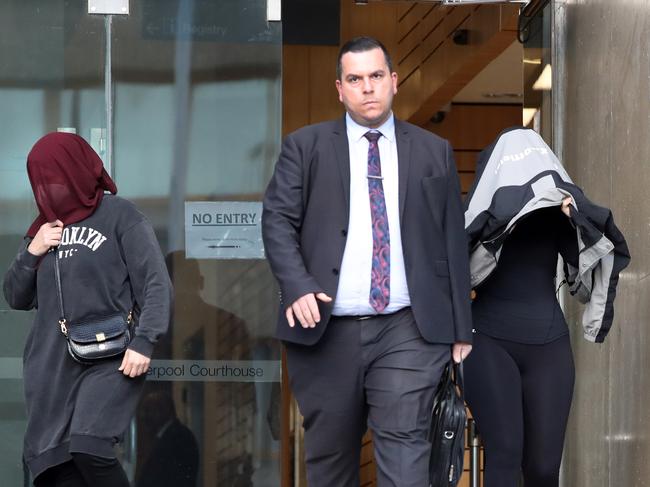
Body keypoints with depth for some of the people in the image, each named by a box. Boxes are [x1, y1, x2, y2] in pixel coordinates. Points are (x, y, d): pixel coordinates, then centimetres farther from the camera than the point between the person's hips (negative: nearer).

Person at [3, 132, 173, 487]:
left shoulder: (120, 216, -2)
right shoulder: (44, 227, 15)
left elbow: (157, 285, -5)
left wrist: (144, 342, -18)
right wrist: (31, 253, 1)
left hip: (110, 359, -5)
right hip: (51, 365, 6)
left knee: (89, 449, -24)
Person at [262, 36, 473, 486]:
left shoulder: (434, 152, 10)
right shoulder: (305, 147, 8)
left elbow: (453, 242, 10)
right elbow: (278, 220, 0)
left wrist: (461, 330, 7)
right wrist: (298, 287, -17)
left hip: (408, 332, 0)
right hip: (325, 331, 1)